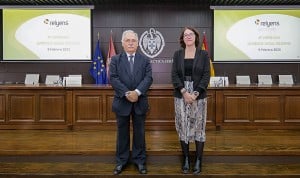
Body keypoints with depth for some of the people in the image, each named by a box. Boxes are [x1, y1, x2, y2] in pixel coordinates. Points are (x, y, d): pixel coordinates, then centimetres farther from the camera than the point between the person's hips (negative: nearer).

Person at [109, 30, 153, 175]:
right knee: (122, 133, 10)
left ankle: (139, 160, 25)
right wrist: (127, 93, -19)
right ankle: (121, 161, 25)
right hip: (122, 102, -1)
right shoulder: (115, 59, 3)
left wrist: (137, 92, -20)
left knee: (139, 132, 10)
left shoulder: (145, 60, 6)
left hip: (140, 102, 1)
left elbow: (148, 78, -6)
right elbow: (113, 79, -8)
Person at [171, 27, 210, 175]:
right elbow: (174, 75, -1)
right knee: (183, 127, 5)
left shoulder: (203, 54, 3)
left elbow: (206, 76, -3)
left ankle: (198, 160, 15)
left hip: (199, 96, -1)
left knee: (198, 127, 3)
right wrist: (184, 92, -13)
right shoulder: (177, 54, 6)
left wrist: (196, 93, -14)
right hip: (181, 95, 1)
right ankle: (186, 159, 19)